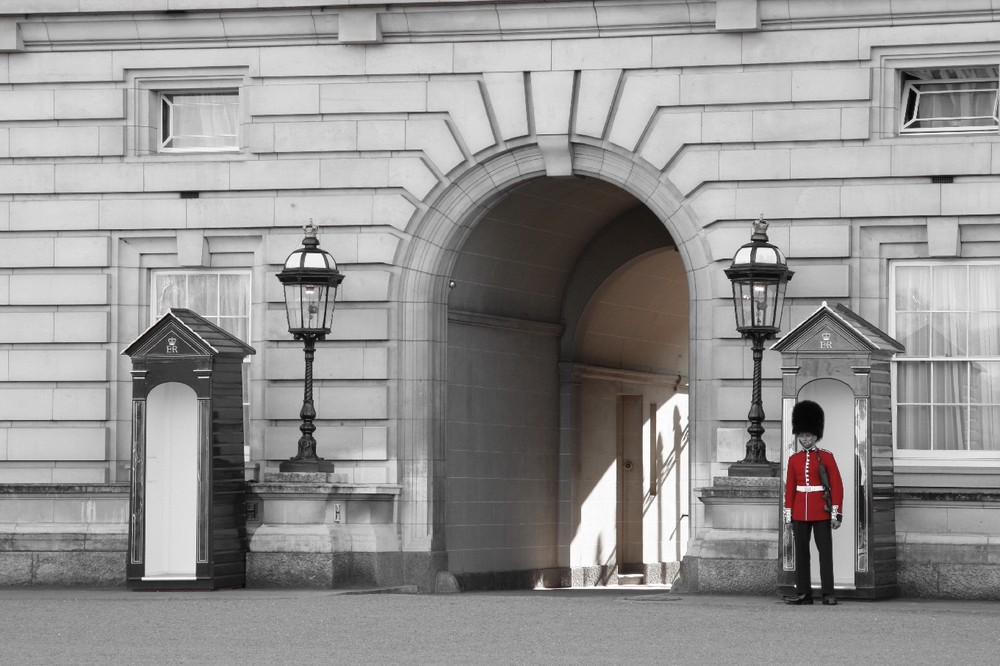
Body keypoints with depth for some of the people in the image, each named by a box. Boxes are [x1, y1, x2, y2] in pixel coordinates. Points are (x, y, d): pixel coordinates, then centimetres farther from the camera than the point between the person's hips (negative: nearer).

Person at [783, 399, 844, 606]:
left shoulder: (826, 457, -2)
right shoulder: (794, 460, 8)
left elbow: (837, 486, -4)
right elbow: (789, 488, 10)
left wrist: (836, 513, -10)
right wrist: (788, 514, 6)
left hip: (821, 512, -4)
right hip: (800, 512, 4)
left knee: (825, 551, -4)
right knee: (801, 552, 5)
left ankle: (828, 594, -3)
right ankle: (803, 593, 9)